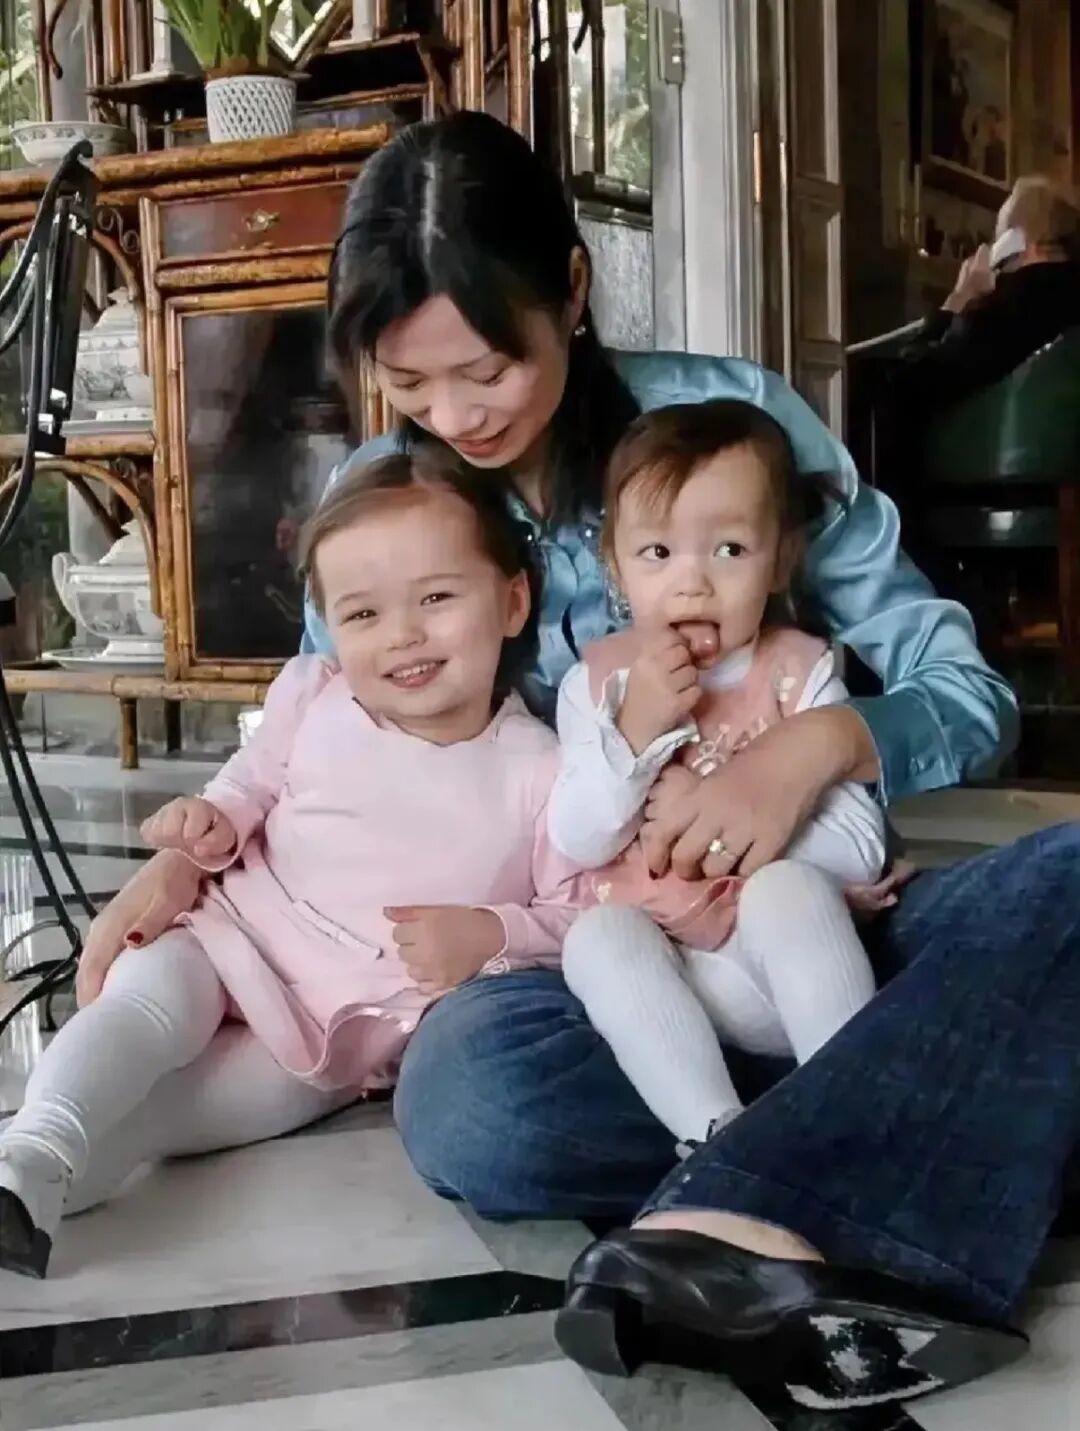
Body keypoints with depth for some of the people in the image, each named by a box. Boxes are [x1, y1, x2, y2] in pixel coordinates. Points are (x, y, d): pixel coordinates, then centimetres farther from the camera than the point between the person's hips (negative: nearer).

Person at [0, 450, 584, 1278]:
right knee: (150, 995, -25)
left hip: (372, 1021, -3)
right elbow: (255, 780, 16)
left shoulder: (540, 775, -12)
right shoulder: (312, 699, -1)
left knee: (264, 1087, -27)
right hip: (242, 939, 3)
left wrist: (490, 933, -25)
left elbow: (581, 915, -7)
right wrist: (214, 821, -7)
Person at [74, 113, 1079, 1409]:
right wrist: (190, 856, -7)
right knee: (468, 1090, -36)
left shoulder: (731, 414, -4)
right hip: (574, 958, 0)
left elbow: (965, 691, -2)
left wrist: (820, 742, -23)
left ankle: (738, 1225, -40)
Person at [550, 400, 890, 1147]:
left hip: (783, 971, -2)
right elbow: (579, 844, -5)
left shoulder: (800, 671, -3)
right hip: (655, 970, 2)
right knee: (595, 936, -28)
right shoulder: (598, 681, 4)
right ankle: (716, 1131, -34)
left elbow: (860, 851, -10)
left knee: (787, 888, -31)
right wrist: (634, 730, -18)